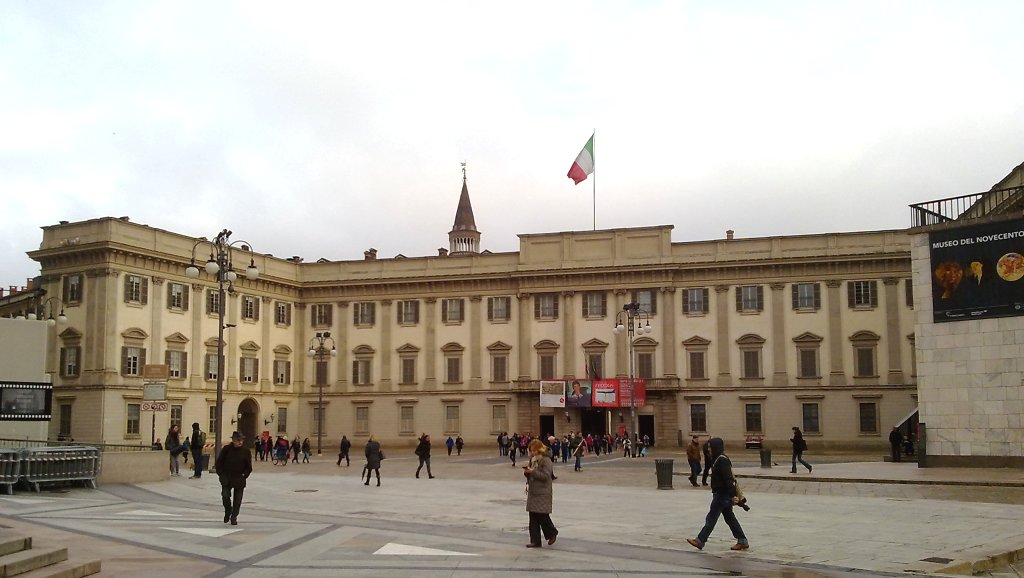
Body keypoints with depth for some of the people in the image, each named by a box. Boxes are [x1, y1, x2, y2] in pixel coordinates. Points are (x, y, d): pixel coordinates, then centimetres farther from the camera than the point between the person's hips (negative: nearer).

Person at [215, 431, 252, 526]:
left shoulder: (246, 451, -2)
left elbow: (249, 467, 5)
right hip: (226, 479, 0)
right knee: (225, 496, -7)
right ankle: (228, 511, 21)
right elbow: (218, 462, 4)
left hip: (239, 480, 1)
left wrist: (244, 476, -4)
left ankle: (234, 518, 18)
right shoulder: (226, 449, -4)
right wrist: (221, 474, -3)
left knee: (237, 500, 4)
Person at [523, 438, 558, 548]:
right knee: (533, 517, 6)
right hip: (532, 492, 7)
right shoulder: (532, 459, 13)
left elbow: (546, 476, -17)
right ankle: (535, 541, 10)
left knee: (543, 516, -6)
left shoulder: (546, 460, -10)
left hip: (543, 493, -7)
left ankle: (552, 534, 19)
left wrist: (532, 471, -21)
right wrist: (526, 472, -2)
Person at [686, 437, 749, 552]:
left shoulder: (722, 460, -19)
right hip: (722, 494, 11)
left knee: (711, 518, -4)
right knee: (730, 518, 14)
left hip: (722, 494, -11)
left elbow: (728, 479, -24)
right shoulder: (717, 459, 12)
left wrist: (733, 495, -27)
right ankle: (742, 541, 19)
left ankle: (700, 541, 1)